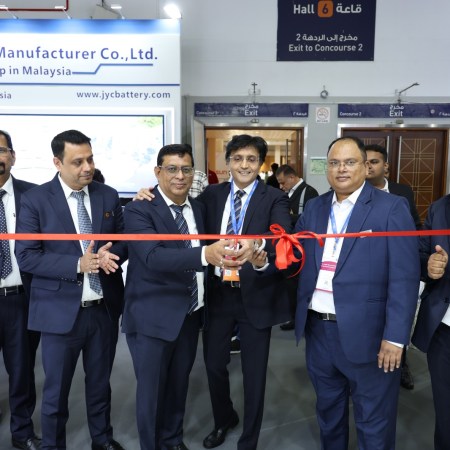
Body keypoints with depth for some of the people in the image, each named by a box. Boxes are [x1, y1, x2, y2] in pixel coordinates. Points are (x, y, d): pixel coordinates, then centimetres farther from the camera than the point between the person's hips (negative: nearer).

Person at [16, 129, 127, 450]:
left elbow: (125, 240, 6)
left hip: (105, 309, 3)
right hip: (60, 311, -3)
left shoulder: (109, 196, 1)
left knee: (100, 383, 22)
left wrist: (110, 254, -17)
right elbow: (26, 256, -12)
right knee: (56, 391, 14)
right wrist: (78, 264, -22)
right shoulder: (35, 199, -9)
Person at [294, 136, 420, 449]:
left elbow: (405, 278, -12)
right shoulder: (314, 208, 8)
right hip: (318, 329, 5)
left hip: (366, 333, -5)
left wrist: (395, 337, -16)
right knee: (327, 410, 24)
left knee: (373, 422, 13)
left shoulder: (392, 208, -8)